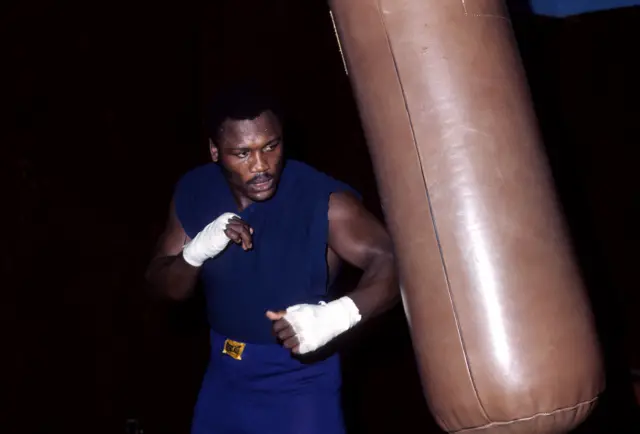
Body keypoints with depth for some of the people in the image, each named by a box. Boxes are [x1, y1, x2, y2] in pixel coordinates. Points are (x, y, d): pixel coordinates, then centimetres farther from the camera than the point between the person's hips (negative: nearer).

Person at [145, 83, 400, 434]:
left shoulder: (323, 200, -24)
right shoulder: (193, 192, -7)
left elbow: (391, 262, -29)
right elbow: (163, 286, -1)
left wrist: (336, 316, -47)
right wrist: (196, 251, -23)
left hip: (299, 381, -5)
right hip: (226, 373, 5)